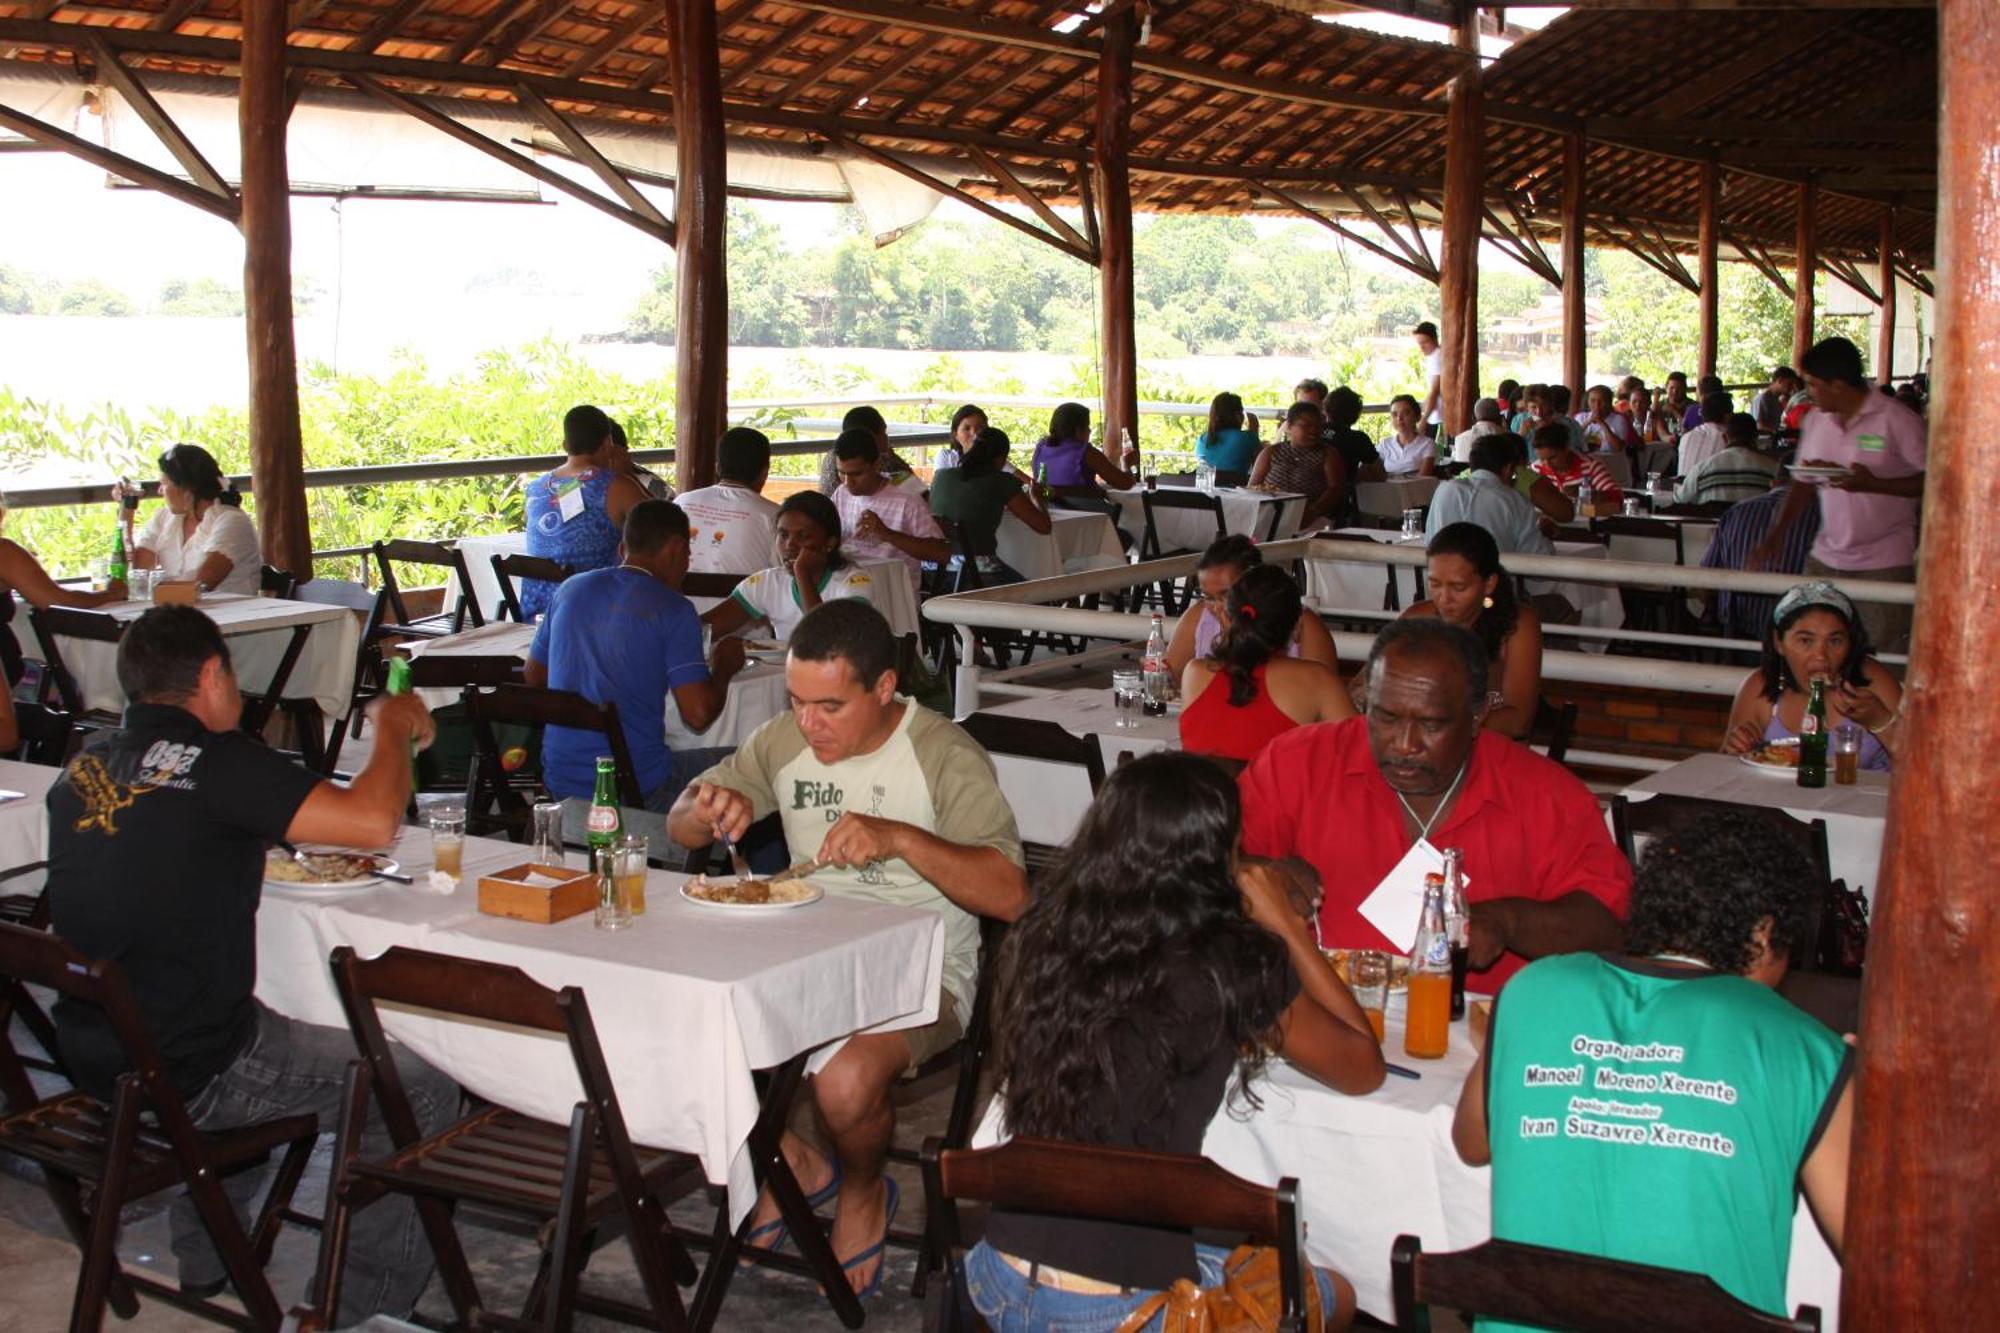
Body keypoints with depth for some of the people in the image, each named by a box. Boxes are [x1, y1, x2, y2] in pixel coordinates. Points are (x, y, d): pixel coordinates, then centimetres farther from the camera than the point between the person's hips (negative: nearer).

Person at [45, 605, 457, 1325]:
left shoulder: (87, 763, 4)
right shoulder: (214, 760, -18)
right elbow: (373, 820, -25)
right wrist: (394, 727, -8)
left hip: (91, 1054, 8)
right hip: (186, 1073, -8)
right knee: (420, 1093, 3)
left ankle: (204, 1263, 43)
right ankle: (369, 1305, 12)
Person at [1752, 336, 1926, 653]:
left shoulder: (1897, 420, -10)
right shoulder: (1816, 421, 9)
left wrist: (1873, 484, -23)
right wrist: (1778, 531, 4)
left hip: (1885, 565, -5)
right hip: (1824, 560, 6)